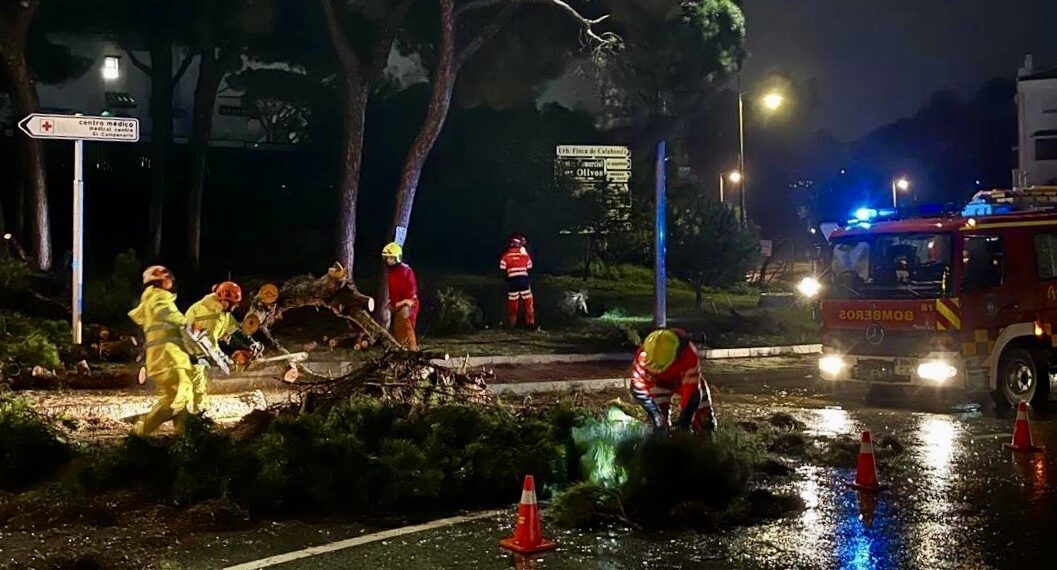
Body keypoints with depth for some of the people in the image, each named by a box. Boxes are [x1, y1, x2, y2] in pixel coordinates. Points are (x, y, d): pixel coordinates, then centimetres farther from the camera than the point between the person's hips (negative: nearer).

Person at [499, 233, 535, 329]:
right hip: (524, 280, 0)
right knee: (528, 302, 10)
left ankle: (512, 323, 16)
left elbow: (502, 270, -2)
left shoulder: (506, 255, -1)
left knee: (512, 303, 9)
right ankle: (530, 322, 10)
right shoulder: (524, 254, 2)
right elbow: (529, 268, 4)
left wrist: (506, 278, 13)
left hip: (512, 281, 0)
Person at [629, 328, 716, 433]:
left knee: (706, 425, -1)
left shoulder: (690, 356, -43)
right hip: (661, 381, 0)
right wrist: (656, 414, -40)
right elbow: (639, 387, -32)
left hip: (686, 379, 0)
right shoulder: (644, 355, -38)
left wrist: (684, 422, -40)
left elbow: (691, 392, -40)